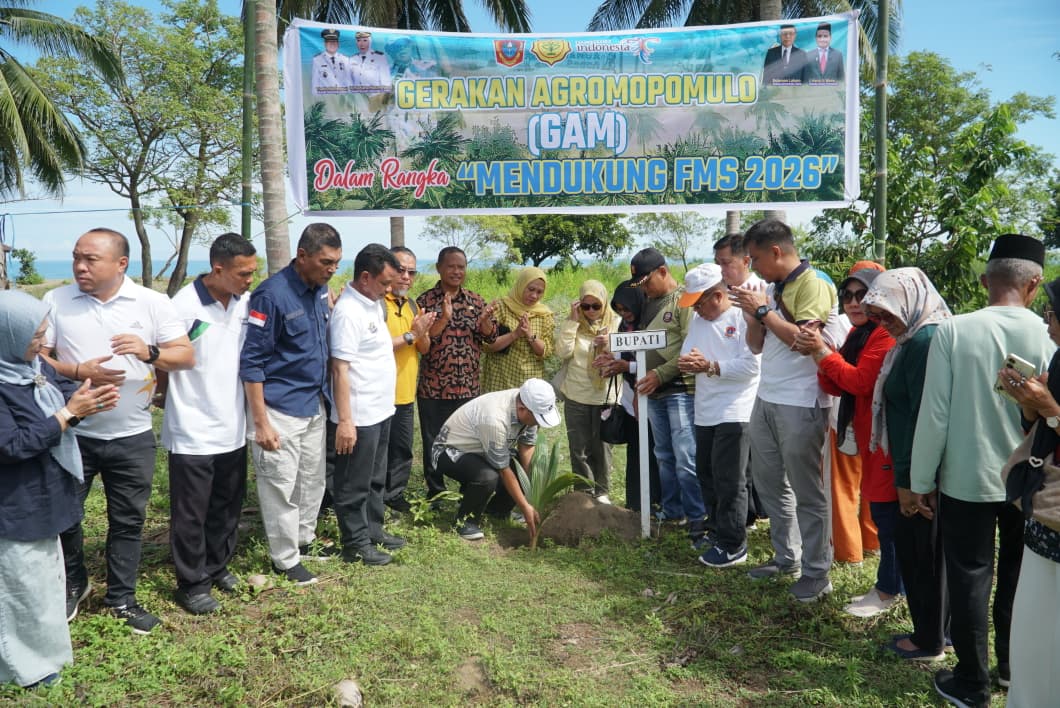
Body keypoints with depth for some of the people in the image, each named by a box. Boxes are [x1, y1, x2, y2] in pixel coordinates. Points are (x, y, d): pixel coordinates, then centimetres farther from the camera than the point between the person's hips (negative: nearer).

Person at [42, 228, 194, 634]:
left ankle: (121, 598, 26)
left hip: (132, 438, 0)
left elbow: (186, 356, -4)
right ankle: (73, 584, 37)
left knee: (128, 521, 10)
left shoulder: (153, 303, -3)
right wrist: (78, 372, -19)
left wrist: (150, 351, -23)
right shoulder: (56, 301, -1)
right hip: (72, 433, 1)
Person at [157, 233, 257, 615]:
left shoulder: (245, 302, 0)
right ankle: (192, 584, 23)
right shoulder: (185, 306, -19)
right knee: (191, 513, 8)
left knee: (227, 506, 18)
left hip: (233, 428, 6)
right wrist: (167, 398, 6)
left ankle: (217, 566, 36)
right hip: (193, 432, -6)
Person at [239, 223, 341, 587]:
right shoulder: (272, 295, -19)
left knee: (313, 479, 18)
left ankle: (305, 539, 37)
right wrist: (261, 422, -18)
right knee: (281, 485, 4)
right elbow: (251, 362, -18)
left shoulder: (321, 290, 3)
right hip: (280, 409, -7)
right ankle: (285, 559, 19)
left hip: (314, 405, 8)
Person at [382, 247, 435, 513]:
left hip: (406, 393, 8)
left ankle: (394, 494, 32)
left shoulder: (412, 305, 11)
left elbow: (424, 348, 9)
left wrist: (422, 333, -13)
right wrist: (410, 335, -20)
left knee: (403, 450, 17)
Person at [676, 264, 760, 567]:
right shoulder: (697, 322, 13)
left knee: (729, 481, -3)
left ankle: (733, 545, 8)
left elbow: (751, 365, -19)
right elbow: (686, 356, 5)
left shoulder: (743, 319, -11)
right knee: (706, 474, 17)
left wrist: (710, 367, -21)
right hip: (705, 412, 8)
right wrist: (687, 363, -18)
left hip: (735, 413, -8)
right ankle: (716, 530, 33)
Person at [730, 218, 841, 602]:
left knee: (806, 490, 1)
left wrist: (763, 310, -16)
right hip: (766, 399, 9)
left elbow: (802, 339, -23)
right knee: (769, 482, 16)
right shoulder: (772, 289, 13)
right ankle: (786, 556, 31)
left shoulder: (814, 284, -12)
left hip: (800, 405, -9)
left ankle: (816, 572, 13)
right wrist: (751, 313, -2)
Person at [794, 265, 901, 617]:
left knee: (887, 512, -1)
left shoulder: (886, 334, -16)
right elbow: (836, 387, 9)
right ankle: (891, 584, 27)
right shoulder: (857, 333, 14)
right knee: (883, 512, 16)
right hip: (866, 433, 10)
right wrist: (819, 354, -7)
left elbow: (860, 381, -22)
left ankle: (888, 590, 11)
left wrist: (822, 351, -20)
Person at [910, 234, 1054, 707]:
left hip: (966, 477, -2)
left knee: (970, 577, 10)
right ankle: (1012, 667, 38)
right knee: (1018, 575, 20)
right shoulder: (1047, 337, -10)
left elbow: (934, 414, -12)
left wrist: (921, 481, -2)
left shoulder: (953, 331, -14)